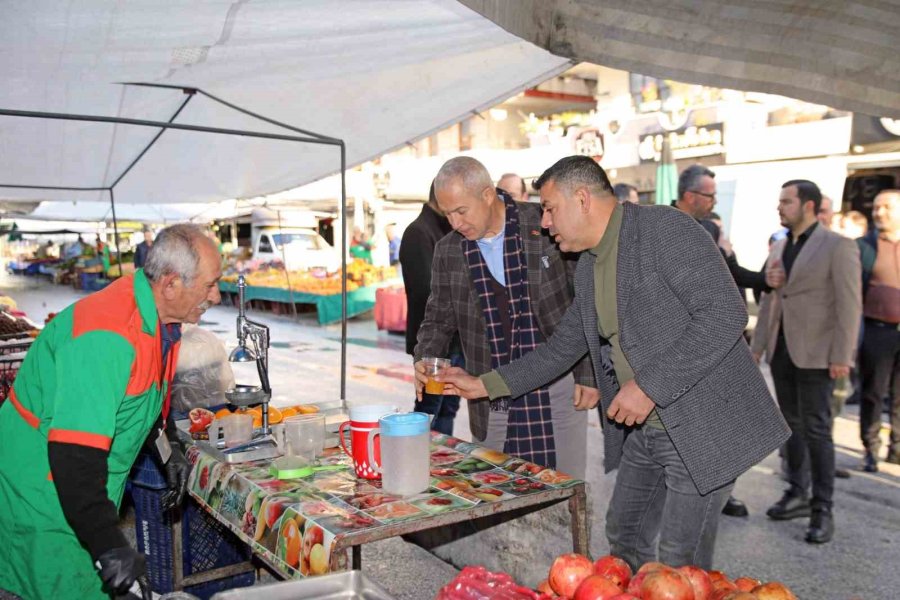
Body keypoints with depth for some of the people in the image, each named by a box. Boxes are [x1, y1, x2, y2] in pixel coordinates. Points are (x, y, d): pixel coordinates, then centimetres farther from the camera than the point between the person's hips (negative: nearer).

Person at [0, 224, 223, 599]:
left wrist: (168, 450, 18)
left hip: (83, 484, 9)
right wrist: (110, 545, -31)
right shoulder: (107, 338, -31)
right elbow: (75, 453, -33)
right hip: (42, 495, -9)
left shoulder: (160, 318, -1)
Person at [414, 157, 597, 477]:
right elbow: (439, 318, 13)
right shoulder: (447, 252, 3)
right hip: (492, 402, 3)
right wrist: (425, 359, -7)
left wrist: (588, 375, -4)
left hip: (558, 390, -2)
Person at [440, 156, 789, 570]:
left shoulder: (665, 229, -16)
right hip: (644, 429, 8)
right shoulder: (588, 268, 10)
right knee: (624, 537, 19)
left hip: (703, 423, -8)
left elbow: (725, 313, -24)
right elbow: (560, 349, 17)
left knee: (680, 564, 0)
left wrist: (649, 386, -25)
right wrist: (484, 385, 13)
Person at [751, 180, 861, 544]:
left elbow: (849, 305, -11)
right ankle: (798, 494, 23)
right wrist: (757, 346, 12)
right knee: (792, 425, 12)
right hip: (781, 350, 6)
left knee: (816, 429, -1)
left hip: (815, 354, -6)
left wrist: (842, 357, -15)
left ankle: (822, 509, 9)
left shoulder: (838, 246, -7)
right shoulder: (778, 248, 12)